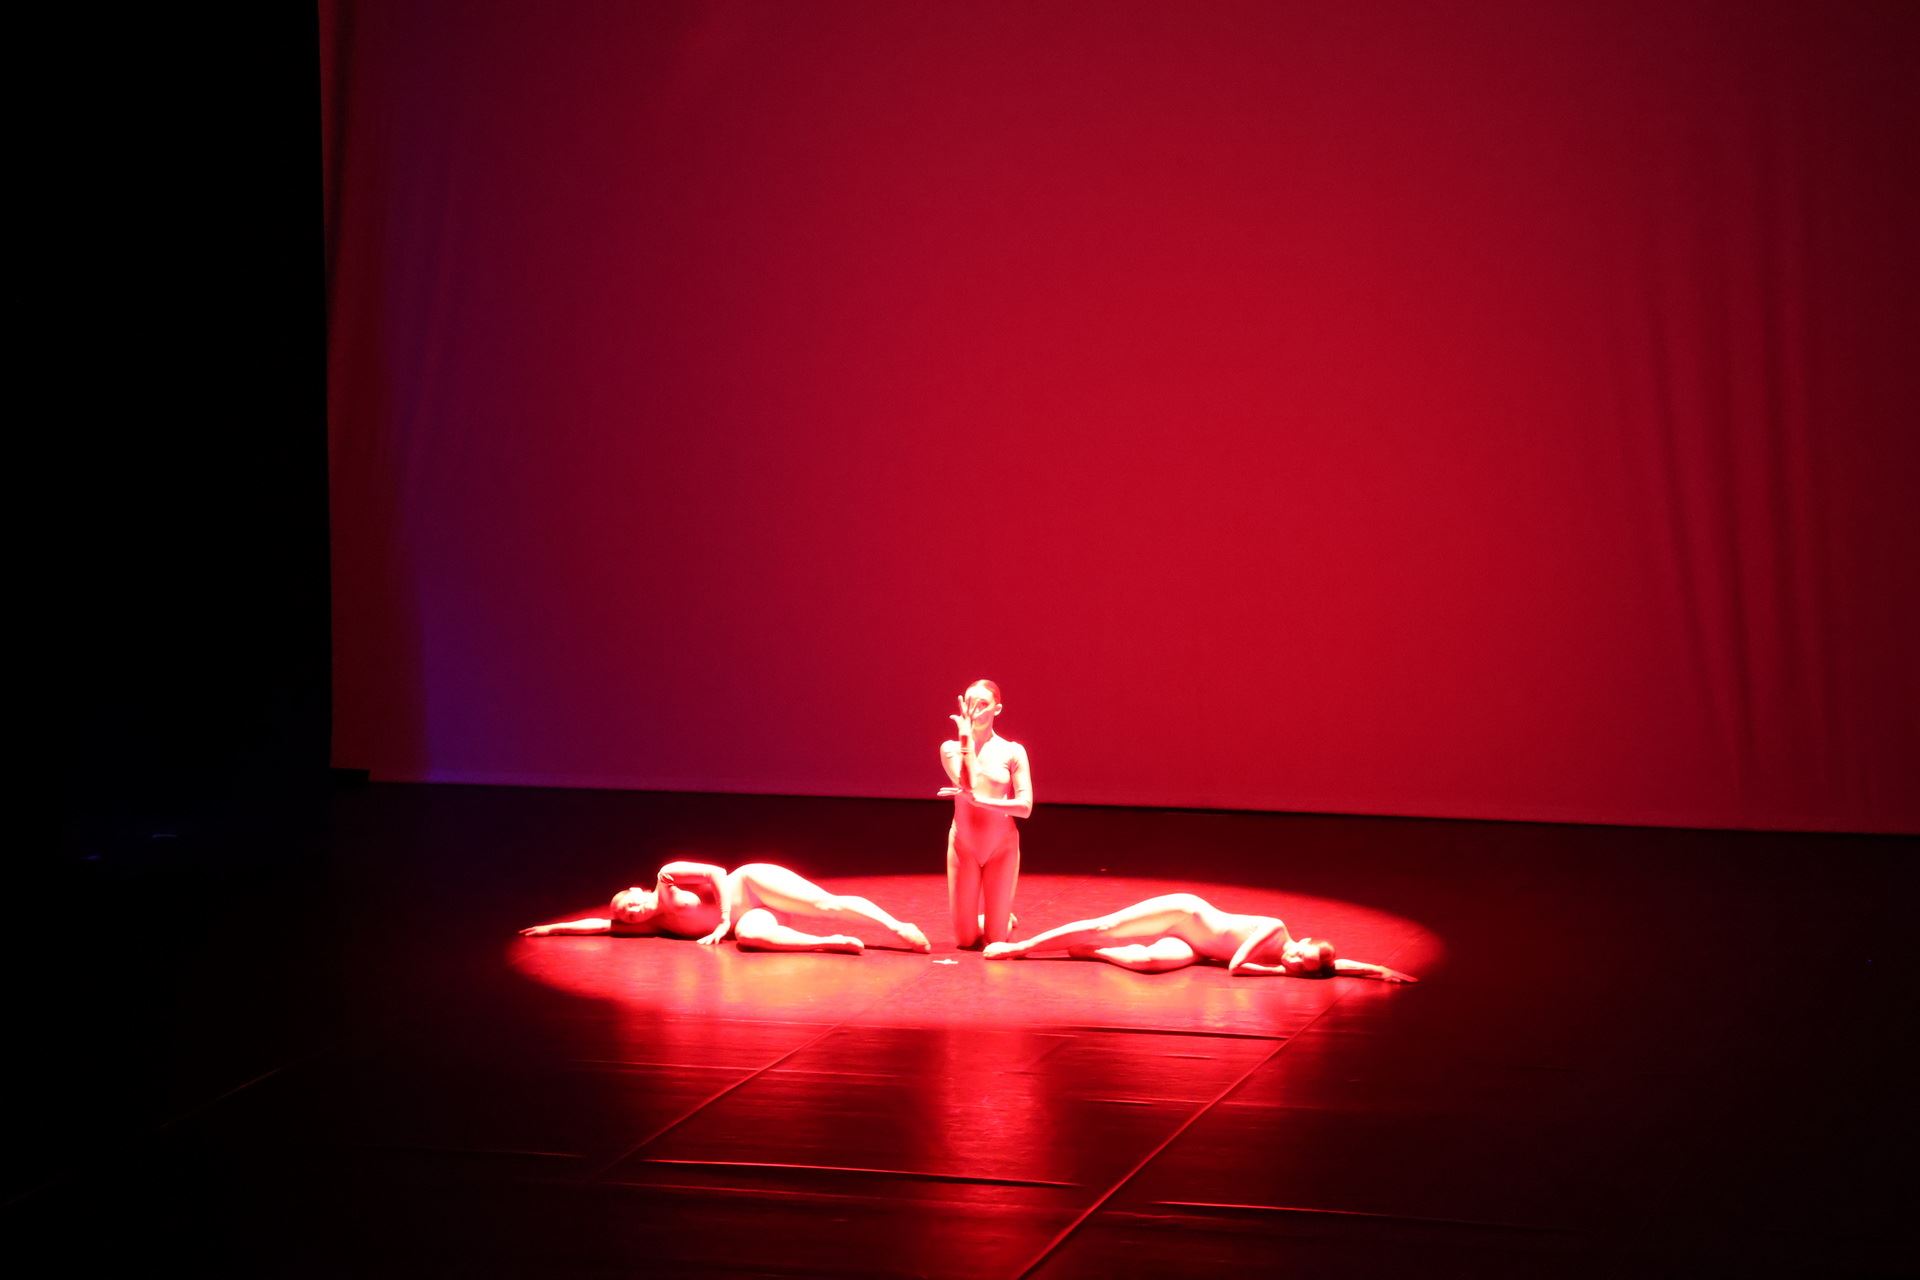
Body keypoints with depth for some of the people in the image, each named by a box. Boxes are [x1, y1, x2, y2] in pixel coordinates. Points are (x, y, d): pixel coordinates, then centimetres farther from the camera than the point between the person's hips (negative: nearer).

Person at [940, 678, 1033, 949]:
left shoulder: (1012, 752, -2)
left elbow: (1025, 806, -10)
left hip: (1002, 845, -1)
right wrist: (967, 736, -18)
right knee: (966, 938, 1)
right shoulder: (951, 748, 0)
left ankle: (1004, 919, 33)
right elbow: (968, 783, -18)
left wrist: (979, 800, -22)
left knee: (996, 938, -1)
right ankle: (981, 918, 35)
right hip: (964, 844, 1)